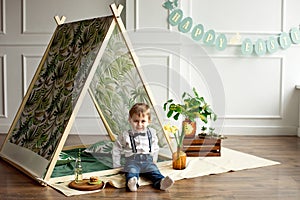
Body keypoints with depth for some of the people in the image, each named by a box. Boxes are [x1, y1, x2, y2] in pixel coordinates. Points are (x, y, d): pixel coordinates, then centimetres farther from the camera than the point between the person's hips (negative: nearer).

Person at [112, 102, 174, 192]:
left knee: (154, 171, -28)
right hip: (132, 160, -2)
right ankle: (131, 183, -62)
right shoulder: (125, 135, 7)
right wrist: (116, 166, 14)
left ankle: (161, 182, -53)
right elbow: (116, 149, 15)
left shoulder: (152, 133, 14)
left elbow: (155, 148, 28)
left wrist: (154, 160, 23)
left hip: (147, 159, 3)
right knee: (131, 171, -34)